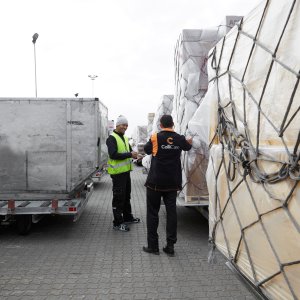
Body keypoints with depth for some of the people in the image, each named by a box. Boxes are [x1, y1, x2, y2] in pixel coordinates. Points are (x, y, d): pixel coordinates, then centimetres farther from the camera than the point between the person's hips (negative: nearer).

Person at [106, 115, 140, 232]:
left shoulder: (124, 138, 15)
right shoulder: (112, 138, -14)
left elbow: (129, 150, 22)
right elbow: (113, 155, -24)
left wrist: (134, 154, -1)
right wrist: (129, 154, -24)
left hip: (126, 171, 9)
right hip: (117, 172, -9)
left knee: (126, 195, 20)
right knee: (118, 197, -3)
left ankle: (127, 217, 35)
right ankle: (118, 223, 6)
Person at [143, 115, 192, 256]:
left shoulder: (155, 137, -10)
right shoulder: (180, 139, -1)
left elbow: (147, 149, 8)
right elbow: (187, 147, 21)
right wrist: (189, 142, 42)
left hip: (155, 182, -2)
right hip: (172, 183, 3)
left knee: (153, 213, 7)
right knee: (171, 212, 8)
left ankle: (153, 245, 12)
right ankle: (170, 246, 12)